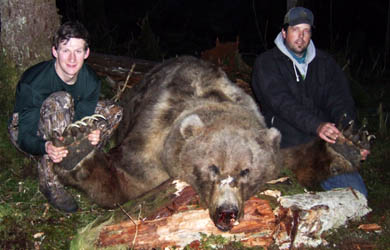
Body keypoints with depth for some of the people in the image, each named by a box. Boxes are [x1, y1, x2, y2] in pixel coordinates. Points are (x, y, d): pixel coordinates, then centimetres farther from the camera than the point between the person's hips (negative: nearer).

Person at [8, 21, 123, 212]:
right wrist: (46, 147, -54)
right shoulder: (33, 84, -31)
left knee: (115, 112, -7)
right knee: (60, 100, -37)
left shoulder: (91, 81, -15)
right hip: (25, 131, -6)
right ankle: (50, 182, -31)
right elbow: (26, 136, -31)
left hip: (64, 132, 6)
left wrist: (91, 135, -39)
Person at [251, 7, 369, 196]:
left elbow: (341, 101, 5)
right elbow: (282, 103, -14)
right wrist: (316, 126, -29)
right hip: (285, 144, -4)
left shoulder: (325, 62, 16)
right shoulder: (267, 62, 2)